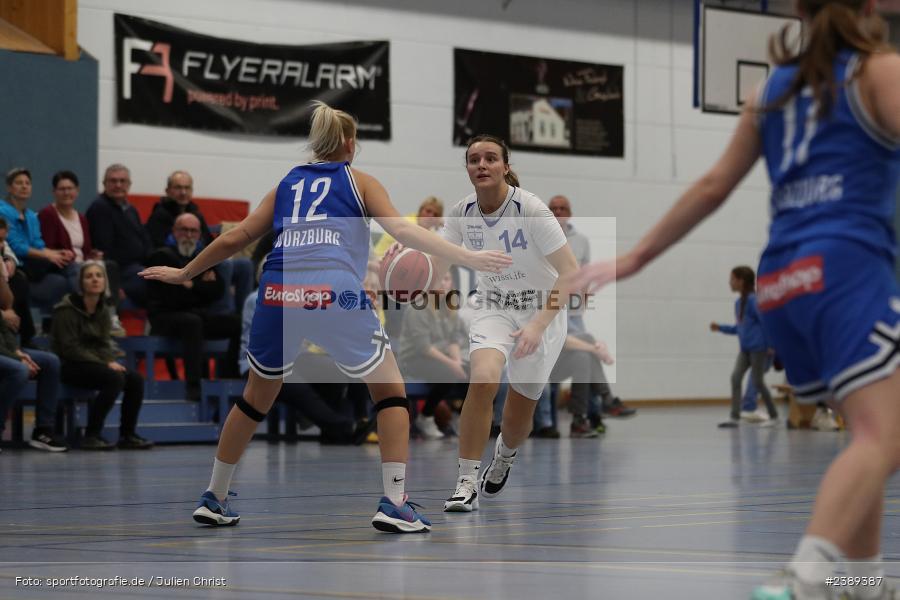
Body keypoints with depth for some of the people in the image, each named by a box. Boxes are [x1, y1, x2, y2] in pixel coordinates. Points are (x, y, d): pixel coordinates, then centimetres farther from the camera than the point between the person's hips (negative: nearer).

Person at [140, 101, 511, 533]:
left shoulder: (287, 184, 25)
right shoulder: (359, 181, 16)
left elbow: (234, 239, 25)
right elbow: (401, 230, 1)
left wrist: (183, 274, 37)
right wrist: (466, 257, -1)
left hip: (277, 292, 4)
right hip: (333, 292, -4)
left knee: (257, 397, 24)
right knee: (390, 390, 12)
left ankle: (213, 500, 29)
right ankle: (394, 504, 1)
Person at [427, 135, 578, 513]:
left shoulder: (531, 209, -22)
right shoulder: (463, 212, -8)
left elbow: (571, 273, -23)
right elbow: (435, 268, 1)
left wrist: (539, 324, -31)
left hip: (541, 312, -2)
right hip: (493, 309, 2)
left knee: (517, 420, 7)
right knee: (483, 379, -29)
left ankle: (504, 456, 45)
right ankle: (467, 483, -22)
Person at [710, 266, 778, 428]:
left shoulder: (752, 300, -13)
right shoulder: (739, 302, 14)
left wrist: (771, 344, -16)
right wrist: (721, 328, 18)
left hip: (758, 347, -8)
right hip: (745, 348, 8)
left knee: (757, 381, -2)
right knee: (735, 377, -4)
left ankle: (773, 416, 13)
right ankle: (735, 416, -6)